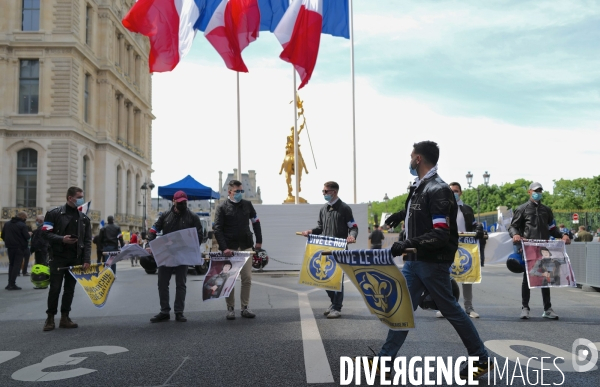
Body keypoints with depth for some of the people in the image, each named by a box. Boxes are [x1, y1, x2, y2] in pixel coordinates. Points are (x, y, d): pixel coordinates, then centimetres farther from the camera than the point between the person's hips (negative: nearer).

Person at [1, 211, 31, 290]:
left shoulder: (7, 224, 7)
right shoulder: (22, 225, -13)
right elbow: (27, 237, -17)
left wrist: (8, 242, 20)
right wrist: (29, 234, 4)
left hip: (10, 248, 6)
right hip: (20, 248, -6)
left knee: (11, 265, 16)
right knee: (17, 265, -2)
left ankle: (10, 283, 16)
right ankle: (12, 284, -7)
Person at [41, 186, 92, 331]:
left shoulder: (84, 218, 11)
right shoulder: (54, 214, -1)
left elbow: (87, 241, 8)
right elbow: (45, 233, -6)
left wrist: (86, 260, -2)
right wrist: (62, 239, -20)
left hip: (76, 259, 4)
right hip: (58, 257, -4)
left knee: (70, 289, 6)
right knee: (55, 288, -2)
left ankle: (64, 317, 14)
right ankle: (50, 318, 10)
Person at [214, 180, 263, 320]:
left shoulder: (247, 205, 8)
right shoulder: (222, 208, -2)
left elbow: (256, 222, 17)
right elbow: (217, 229, -7)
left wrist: (259, 241, 12)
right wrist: (224, 248, -16)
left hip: (246, 247, 3)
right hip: (230, 249, -3)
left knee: (247, 278, 3)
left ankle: (245, 308, 12)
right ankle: (230, 309, 11)